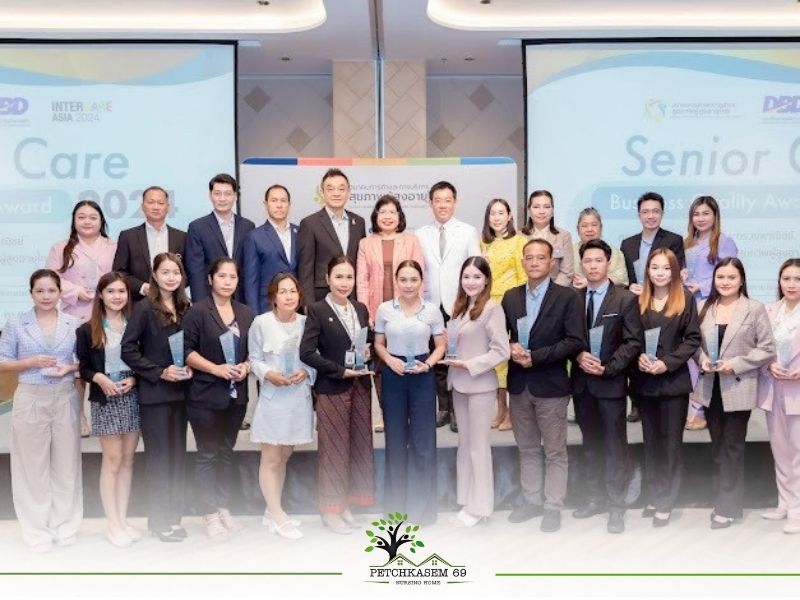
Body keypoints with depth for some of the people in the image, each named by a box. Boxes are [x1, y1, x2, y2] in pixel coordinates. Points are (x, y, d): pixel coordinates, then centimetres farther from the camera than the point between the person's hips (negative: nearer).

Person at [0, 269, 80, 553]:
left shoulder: (74, 323, 4)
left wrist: (70, 367, -11)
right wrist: (33, 362, -13)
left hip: (65, 399, 1)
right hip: (30, 399, -1)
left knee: (66, 463, 6)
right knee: (33, 465, 3)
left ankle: (65, 526, 18)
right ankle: (37, 530, 12)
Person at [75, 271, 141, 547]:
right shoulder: (87, 330, 0)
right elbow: (82, 368, 1)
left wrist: (134, 379, -9)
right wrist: (98, 377, -17)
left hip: (132, 397, 3)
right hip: (105, 400, -2)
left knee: (128, 459, 7)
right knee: (112, 460, -1)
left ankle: (123, 520, 16)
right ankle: (113, 524, 7)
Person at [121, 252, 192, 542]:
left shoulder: (185, 308, 8)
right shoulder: (144, 308, -8)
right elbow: (128, 349, -12)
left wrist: (190, 368, -2)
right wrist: (159, 372, -15)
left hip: (180, 391, 5)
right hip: (154, 393, -5)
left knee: (177, 454, 9)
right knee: (159, 456, 0)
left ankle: (173, 515, 19)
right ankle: (158, 519, 11)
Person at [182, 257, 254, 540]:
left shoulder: (246, 313, 10)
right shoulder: (197, 311, -7)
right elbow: (187, 351, -11)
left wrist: (246, 366, -6)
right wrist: (217, 369, -19)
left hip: (236, 394, 5)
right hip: (206, 395, -5)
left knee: (227, 452, 13)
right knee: (207, 455, 2)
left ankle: (224, 507, 23)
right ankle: (210, 514, 9)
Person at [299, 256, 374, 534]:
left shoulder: (361, 309, 9)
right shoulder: (317, 310, -8)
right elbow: (306, 352, -15)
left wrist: (367, 353, -2)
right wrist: (341, 371, -17)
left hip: (359, 386, 6)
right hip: (332, 388, -6)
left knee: (358, 446, 9)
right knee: (334, 448, 2)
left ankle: (345, 505, 22)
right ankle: (331, 509, 15)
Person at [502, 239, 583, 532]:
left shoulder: (568, 297, -7)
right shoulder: (510, 296, 8)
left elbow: (575, 341, -13)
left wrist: (536, 357, -18)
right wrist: (511, 348, -13)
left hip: (550, 384, -4)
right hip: (519, 384, 5)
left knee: (555, 451, 5)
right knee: (527, 448, 15)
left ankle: (553, 507, 14)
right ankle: (531, 500, 27)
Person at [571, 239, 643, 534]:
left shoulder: (626, 299, -4)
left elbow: (633, 342, -7)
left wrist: (607, 367, -16)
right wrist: (579, 356, -11)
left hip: (611, 382, -4)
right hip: (581, 381, 4)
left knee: (615, 445, 0)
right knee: (591, 443, 13)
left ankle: (616, 505, 8)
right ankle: (596, 497, 24)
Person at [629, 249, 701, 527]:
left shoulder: (685, 299, -2)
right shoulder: (638, 301, 6)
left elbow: (693, 339, -5)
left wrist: (668, 362, -14)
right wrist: (639, 356, -12)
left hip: (674, 380, -3)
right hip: (644, 381, 3)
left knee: (671, 442, 2)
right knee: (651, 441, 12)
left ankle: (666, 502, 8)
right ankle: (654, 496, 22)